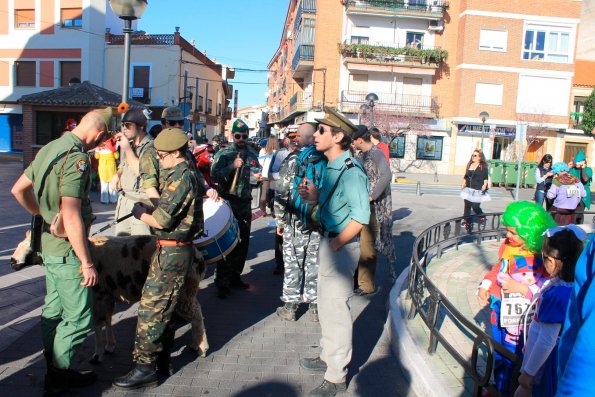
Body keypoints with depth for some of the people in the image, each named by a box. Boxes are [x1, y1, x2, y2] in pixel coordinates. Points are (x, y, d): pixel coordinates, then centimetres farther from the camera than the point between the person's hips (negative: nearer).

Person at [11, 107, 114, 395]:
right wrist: (87, 263, -22)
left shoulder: (50, 148, 7)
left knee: (54, 311, 19)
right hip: (67, 250, -10)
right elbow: (71, 216, -28)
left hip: (49, 244, 10)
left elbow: (18, 190, 16)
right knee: (78, 318, 3)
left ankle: (55, 371, 32)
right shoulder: (76, 158, -22)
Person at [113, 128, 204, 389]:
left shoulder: (180, 177, -18)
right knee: (164, 308, 18)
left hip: (170, 253, -10)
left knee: (151, 310, -3)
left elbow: (161, 221, -21)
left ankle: (145, 369, 7)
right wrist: (150, 210, 8)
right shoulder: (190, 175, 13)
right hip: (178, 250, 10)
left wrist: (140, 213, -3)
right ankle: (161, 359, 29)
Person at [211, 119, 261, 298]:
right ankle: (222, 282, 5)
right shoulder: (222, 154, -2)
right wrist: (232, 166, -24)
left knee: (243, 242, 11)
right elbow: (214, 176, -13)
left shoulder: (252, 155, 10)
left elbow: (255, 180, 17)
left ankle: (235, 276, 25)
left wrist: (257, 177, -6)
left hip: (245, 204, 5)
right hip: (227, 202, -5)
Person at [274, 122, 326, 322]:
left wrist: (280, 221, 2)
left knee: (292, 263, 8)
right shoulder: (326, 160, 0)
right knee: (314, 264, 11)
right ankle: (314, 306, 19)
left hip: (296, 222, -3)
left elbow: (281, 194, -8)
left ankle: (290, 306, 16)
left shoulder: (292, 160, -8)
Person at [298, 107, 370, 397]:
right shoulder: (332, 167, 8)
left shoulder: (351, 171, -22)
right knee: (326, 305, 22)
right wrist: (315, 196, 0)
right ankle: (328, 357, 42)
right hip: (328, 242, 10)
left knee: (336, 309, 1)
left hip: (341, 247, -10)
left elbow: (360, 216, -27)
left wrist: (335, 245, -20)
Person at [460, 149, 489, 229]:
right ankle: (466, 222, 10)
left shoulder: (483, 167, -4)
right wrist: (463, 184, 11)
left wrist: (484, 186, -18)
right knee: (467, 205, 3)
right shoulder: (469, 165, 13)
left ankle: (482, 217, 26)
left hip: (478, 190, -5)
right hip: (468, 189, 6)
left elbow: (485, 178, -6)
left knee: (475, 206, -3)